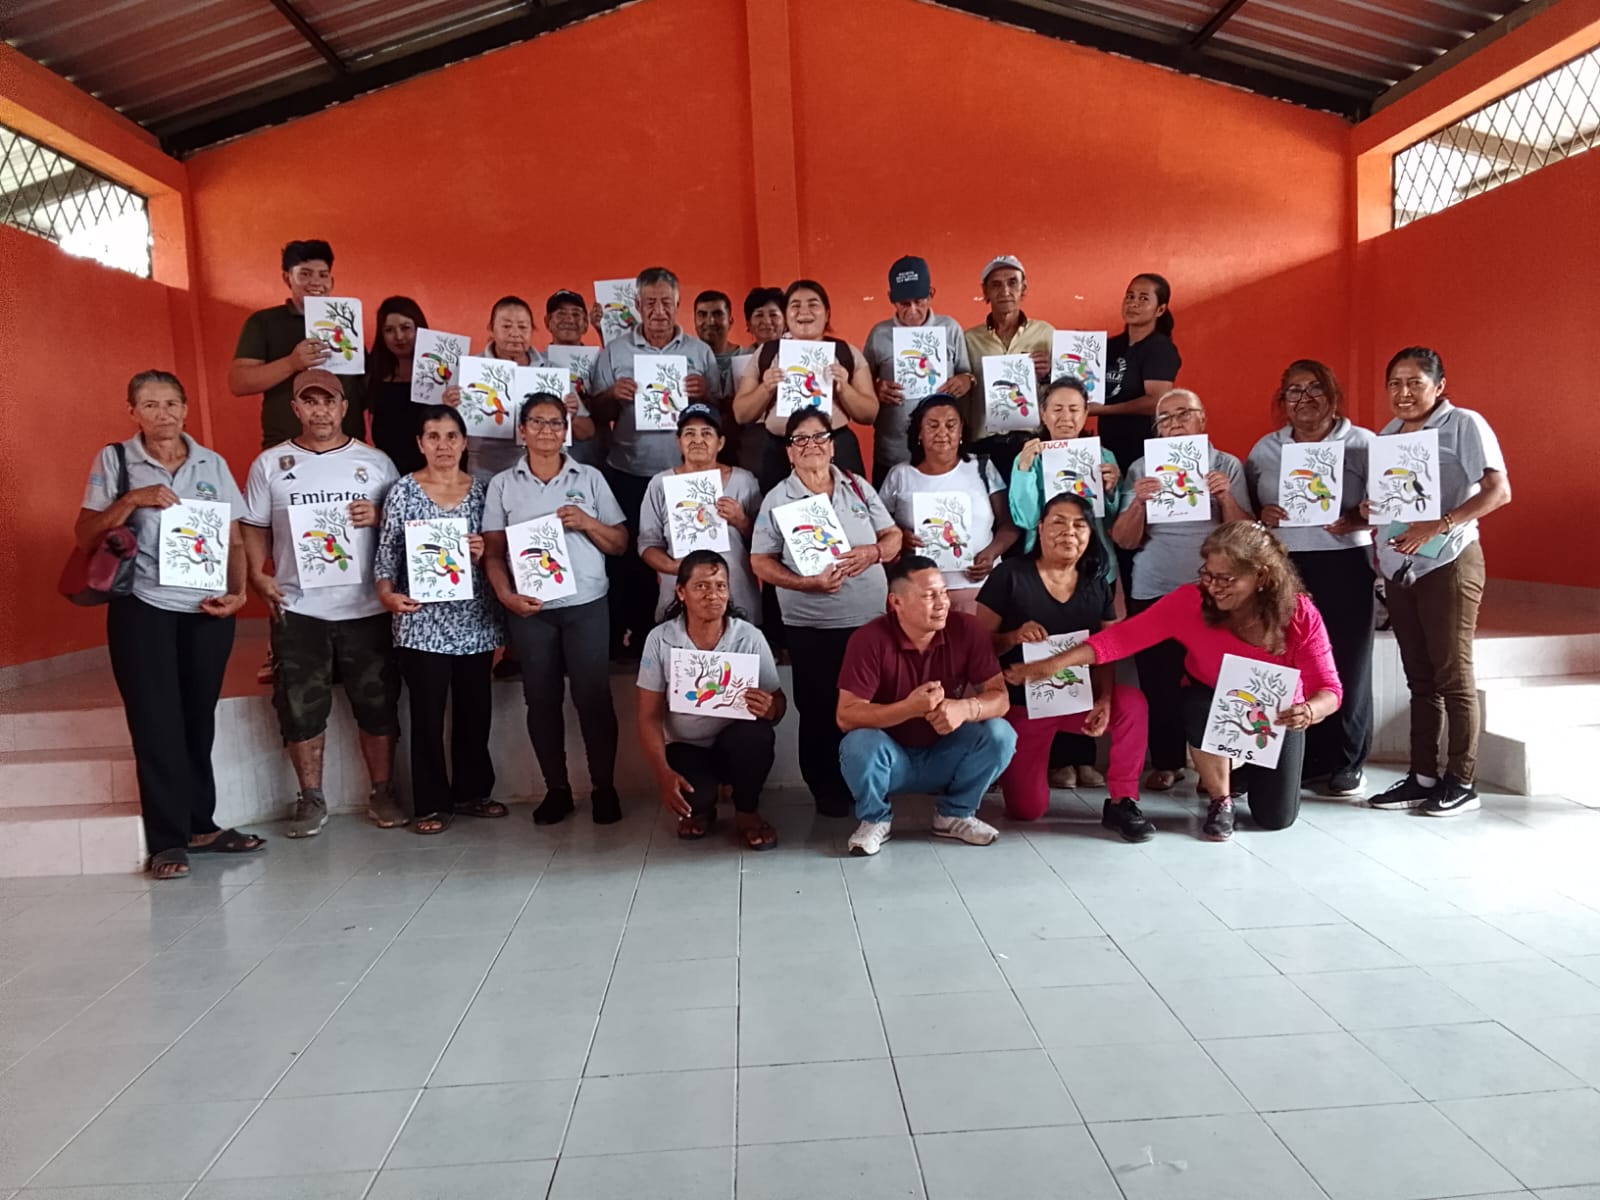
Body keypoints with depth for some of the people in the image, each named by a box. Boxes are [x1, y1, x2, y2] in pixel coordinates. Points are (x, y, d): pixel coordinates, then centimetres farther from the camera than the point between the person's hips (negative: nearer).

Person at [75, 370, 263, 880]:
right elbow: (85, 535, -1)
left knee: (198, 720, 9)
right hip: (142, 608, -2)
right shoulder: (114, 460, 3)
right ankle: (168, 841, 6)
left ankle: (200, 825, 20)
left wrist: (237, 592, -5)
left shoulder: (212, 464, 9)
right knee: (156, 723, -1)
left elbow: (233, 539, 9)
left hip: (208, 610, 2)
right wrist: (132, 500, -15)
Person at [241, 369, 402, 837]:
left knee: (377, 703, 5)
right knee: (300, 706, 3)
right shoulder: (270, 463, 7)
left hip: (367, 607, 0)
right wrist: (257, 573, -5)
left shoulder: (375, 462, 5)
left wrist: (379, 516, -12)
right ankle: (311, 799, 17)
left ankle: (382, 793, 18)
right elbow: (254, 527, 9)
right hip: (297, 609, 1)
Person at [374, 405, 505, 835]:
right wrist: (387, 593, -19)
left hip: (474, 621, 3)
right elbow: (386, 555, -2)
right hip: (422, 622, -3)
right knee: (428, 714, 2)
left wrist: (484, 554, -8)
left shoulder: (481, 489, 7)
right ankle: (432, 803, 15)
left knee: (476, 711, 10)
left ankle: (471, 791, 27)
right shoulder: (403, 491, -1)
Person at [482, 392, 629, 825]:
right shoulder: (503, 484, 7)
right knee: (541, 699, 7)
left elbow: (620, 543, 7)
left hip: (586, 604, -1)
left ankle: (604, 787, 11)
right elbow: (493, 552, 5)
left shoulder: (590, 478, 6)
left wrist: (586, 522, -10)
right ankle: (556, 789, 19)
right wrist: (505, 595, -11)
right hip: (530, 609, 1)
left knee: (593, 697, -1)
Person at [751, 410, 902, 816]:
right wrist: (807, 583, -19)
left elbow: (893, 536, 9)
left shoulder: (858, 486, 6)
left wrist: (873, 552, -14)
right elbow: (761, 563, -4)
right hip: (811, 626, -2)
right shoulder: (777, 500, -2)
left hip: (872, 618, 3)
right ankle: (828, 791, 21)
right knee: (820, 710, 7)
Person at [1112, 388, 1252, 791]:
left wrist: (1225, 497, -15)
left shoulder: (1227, 465, 6)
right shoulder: (1142, 468, 6)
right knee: (1158, 683, 1)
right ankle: (1165, 762, 14)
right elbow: (1124, 540, -1)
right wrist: (1137, 503, -18)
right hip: (1152, 593, 1)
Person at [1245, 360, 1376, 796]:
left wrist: (1356, 520, -17)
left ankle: (1346, 763, 14)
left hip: (1345, 564, -1)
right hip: (1282, 566, 2)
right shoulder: (1265, 449, 12)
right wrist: (1260, 515, -9)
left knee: (1346, 663, 1)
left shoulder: (1362, 443, 5)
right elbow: (1243, 506, 12)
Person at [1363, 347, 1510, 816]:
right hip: (1398, 567, 6)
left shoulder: (1464, 424, -6)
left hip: (1448, 563, -6)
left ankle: (1462, 782, 8)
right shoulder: (1386, 435, 13)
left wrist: (1438, 526, -24)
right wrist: (1366, 510, -5)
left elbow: (1498, 491, -14)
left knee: (1453, 675, -2)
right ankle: (1423, 777, 15)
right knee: (1419, 677, 9)